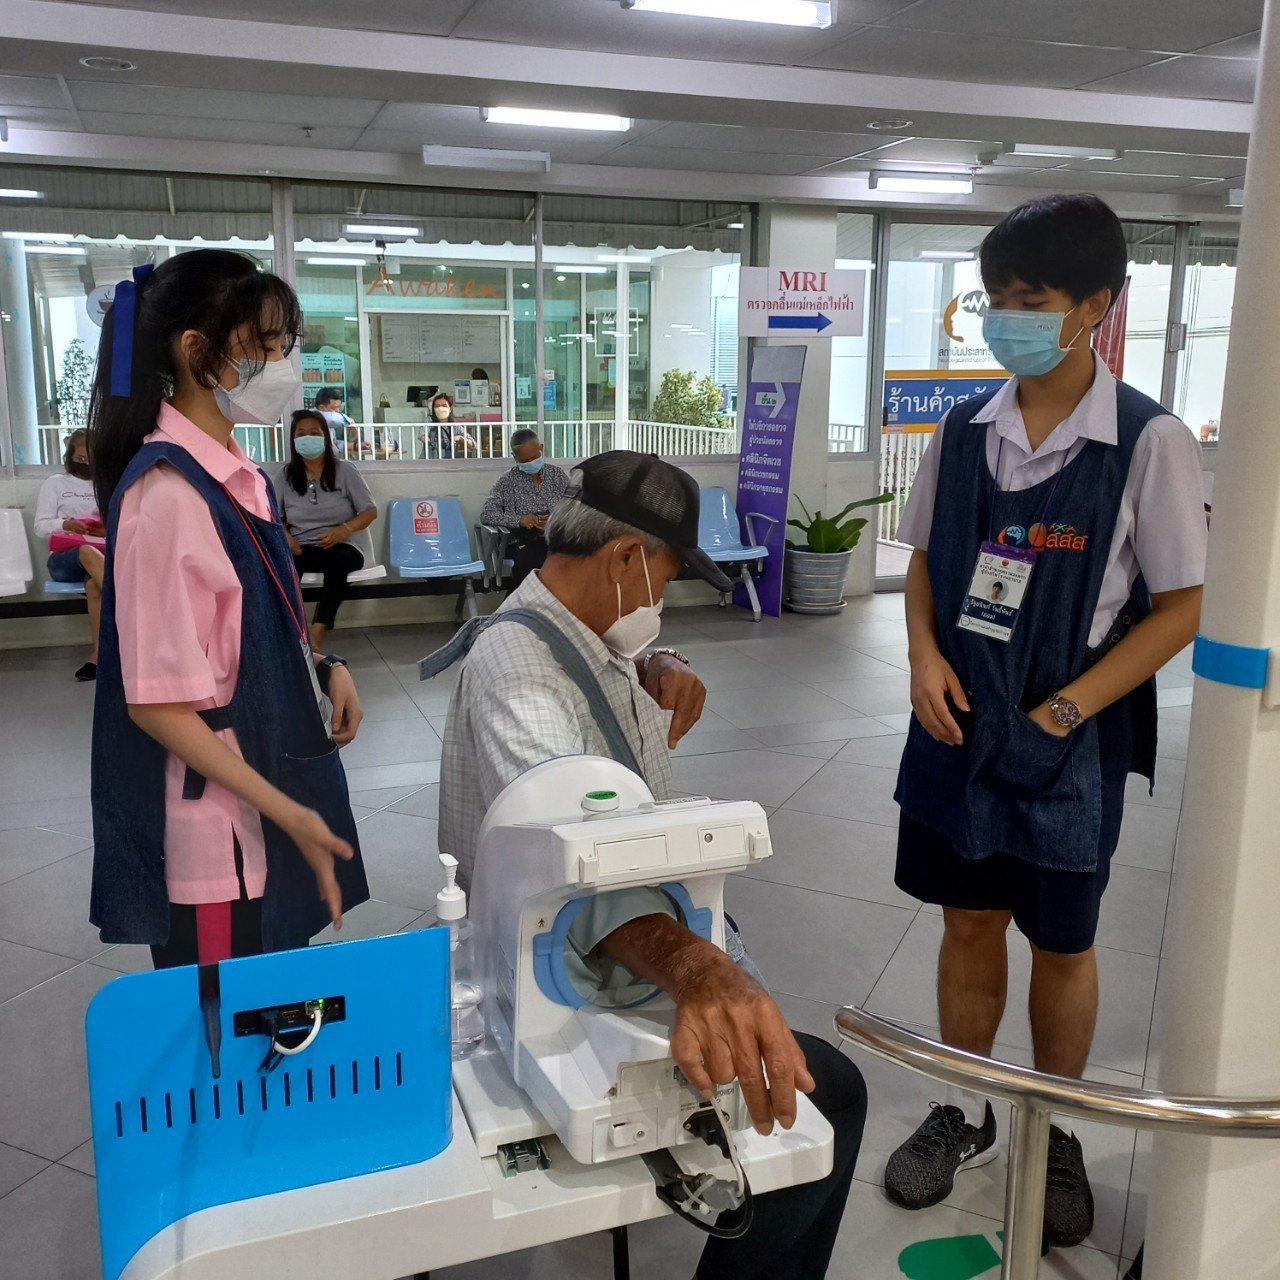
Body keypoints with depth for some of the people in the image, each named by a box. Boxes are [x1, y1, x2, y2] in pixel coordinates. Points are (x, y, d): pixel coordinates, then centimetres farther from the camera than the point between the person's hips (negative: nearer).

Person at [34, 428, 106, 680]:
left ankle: (98, 654, -40)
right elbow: (41, 527, 8)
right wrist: (65, 524, -13)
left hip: (104, 554, 1)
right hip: (65, 558, 0)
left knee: (93, 585, -37)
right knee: (88, 552, -40)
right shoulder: (55, 484, 17)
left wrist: (111, 528, -10)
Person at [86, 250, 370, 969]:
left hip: (269, 795, 9)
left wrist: (323, 667, 1)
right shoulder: (169, 494, -19)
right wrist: (286, 814, -21)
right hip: (211, 835, -9)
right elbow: (158, 701, -20)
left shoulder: (235, 476, 8)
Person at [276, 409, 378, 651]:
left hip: (340, 548, -1)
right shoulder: (286, 474, 12)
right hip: (300, 549, 1)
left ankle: (316, 635, -42)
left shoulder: (344, 471, 7)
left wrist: (345, 529, -15)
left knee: (338, 560, -38)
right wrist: (283, 535, -10)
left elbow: (370, 511, 5)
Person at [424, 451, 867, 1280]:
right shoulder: (517, 666, -29)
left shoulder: (570, 634, 3)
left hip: (633, 952, 11)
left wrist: (660, 674, -4)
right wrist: (695, 968, -64)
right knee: (825, 1093, -15)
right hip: (576, 999, -11)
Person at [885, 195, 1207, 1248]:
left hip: (1069, 741, -3)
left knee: (1061, 947, 14)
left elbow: (1182, 607, -10)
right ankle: (965, 1117, 36)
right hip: (960, 724, 4)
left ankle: (1054, 1138, 37)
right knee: (969, 925, 16)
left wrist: (1065, 711, -15)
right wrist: (925, 656, -8)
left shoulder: (1149, 442, -13)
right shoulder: (964, 431, 0)